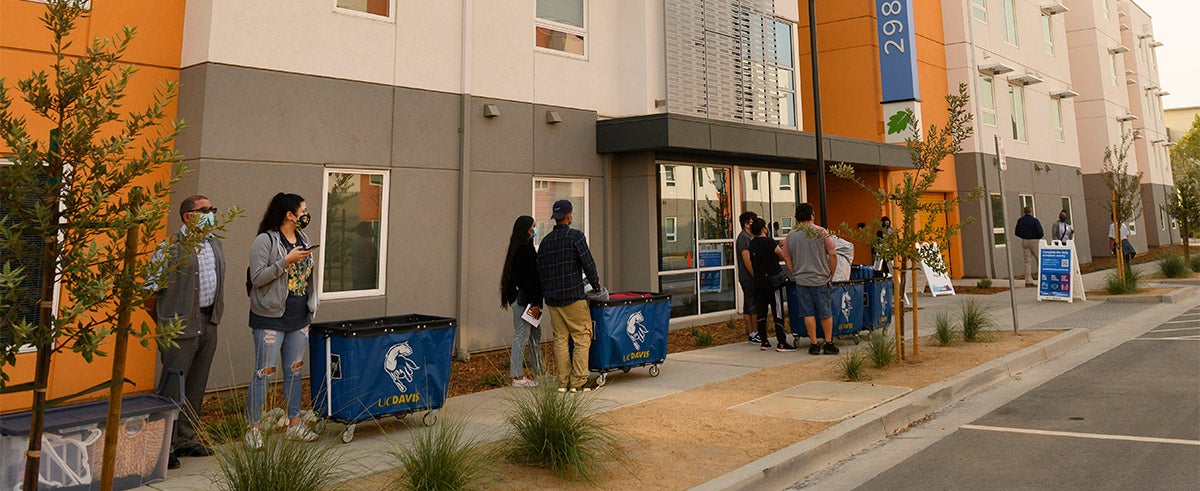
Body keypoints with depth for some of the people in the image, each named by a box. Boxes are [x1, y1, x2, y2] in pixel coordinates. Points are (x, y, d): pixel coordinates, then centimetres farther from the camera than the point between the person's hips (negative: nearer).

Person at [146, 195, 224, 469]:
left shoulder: (214, 244, 12)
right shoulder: (171, 247, -11)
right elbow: (151, 289, -9)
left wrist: (212, 314, 16)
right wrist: (167, 323, -2)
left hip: (208, 323, 7)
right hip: (181, 326, -7)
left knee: (196, 385, 14)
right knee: (172, 386, -3)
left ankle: (185, 440, 25)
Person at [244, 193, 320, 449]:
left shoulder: (303, 239, 11)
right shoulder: (265, 240, -10)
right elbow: (257, 278, -15)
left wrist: (311, 308, 19)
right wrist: (287, 261, -23)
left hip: (300, 317, 7)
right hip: (271, 317, -7)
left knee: (294, 370, 12)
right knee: (264, 372, -1)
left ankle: (294, 425, 21)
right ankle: (253, 429, 11)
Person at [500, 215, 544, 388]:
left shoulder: (526, 248, 14)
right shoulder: (523, 249, -17)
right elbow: (526, 278, -20)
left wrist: (536, 302, 16)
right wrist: (534, 303, -18)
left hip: (526, 298, 11)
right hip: (523, 299, -11)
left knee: (535, 334, 16)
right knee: (521, 336, -4)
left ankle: (540, 372, 26)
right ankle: (518, 377, 4)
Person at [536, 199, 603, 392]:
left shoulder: (545, 241, 11)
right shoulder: (576, 236, -7)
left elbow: (540, 271, 12)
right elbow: (588, 263, -10)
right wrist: (596, 286, 3)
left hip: (551, 299, 6)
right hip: (573, 297, -6)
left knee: (560, 339, 9)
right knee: (582, 338, 1)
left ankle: (563, 382, 10)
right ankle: (578, 381, -1)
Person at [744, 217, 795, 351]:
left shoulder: (751, 244, 6)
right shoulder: (769, 242, -12)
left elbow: (748, 261, 9)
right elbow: (783, 256, -6)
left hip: (758, 283, 6)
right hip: (772, 281, -6)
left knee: (761, 312, 9)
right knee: (778, 312, -2)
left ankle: (764, 342, 14)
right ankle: (781, 343, -2)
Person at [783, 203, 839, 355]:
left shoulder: (791, 235, 4)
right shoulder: (821, 232, -4)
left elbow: (787, 258, 8)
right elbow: (832, 254, -6)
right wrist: (831, 274, 5)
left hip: (801, 280, 2)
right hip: (820, 279, -2)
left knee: (808, 313, 6)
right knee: (825, 313, 8)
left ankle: (814, 344, 9)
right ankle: (829, 344, 14)